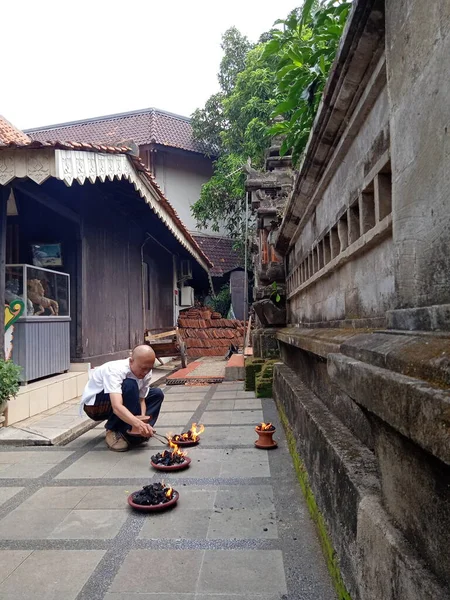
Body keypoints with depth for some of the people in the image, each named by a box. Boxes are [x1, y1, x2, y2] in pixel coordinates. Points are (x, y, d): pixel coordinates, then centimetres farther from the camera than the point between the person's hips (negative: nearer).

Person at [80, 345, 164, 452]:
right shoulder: (115, 371, -36)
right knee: (129, 386, -35)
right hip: (93, 405, -7)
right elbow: (117, 407, -48)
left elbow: (141, 399, -11)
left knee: (157, 394, -5)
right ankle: (113, 432, -23)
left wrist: (142, 419, -30)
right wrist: (138, 423, -61)